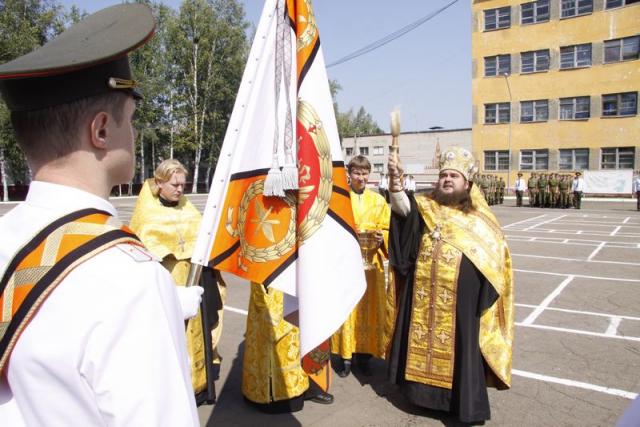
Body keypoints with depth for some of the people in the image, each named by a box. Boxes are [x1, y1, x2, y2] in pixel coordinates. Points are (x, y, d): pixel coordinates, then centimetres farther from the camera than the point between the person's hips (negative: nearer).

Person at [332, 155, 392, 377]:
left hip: (371, 263, 2)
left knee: (369, 308, 7)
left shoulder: (378, 201, 9)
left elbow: (387, 230, 9)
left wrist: (382, 238, -11)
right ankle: (345, 356, 13)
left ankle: (364, 354, 21)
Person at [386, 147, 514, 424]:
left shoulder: (480, 217, 3)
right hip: (424, 295, 2)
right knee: (423, 340, 11)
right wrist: (394, 180, -34)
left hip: (461, 298, -2)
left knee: (459, 347, 5)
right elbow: (402, 207, -16)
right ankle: (424, 391, 30)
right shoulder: (426, 208, 5)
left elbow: (497, 254, 8)